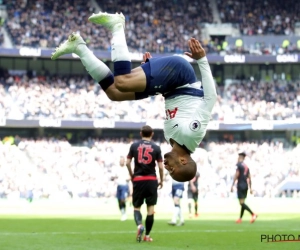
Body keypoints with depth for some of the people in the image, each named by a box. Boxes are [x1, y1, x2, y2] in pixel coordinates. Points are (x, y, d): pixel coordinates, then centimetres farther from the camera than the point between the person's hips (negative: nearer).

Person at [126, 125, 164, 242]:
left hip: (138, 180, 0)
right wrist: (161, 180, 11)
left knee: (136, 206, 9)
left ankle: (139, 225, -20)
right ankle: (147, 235, 9)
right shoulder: (156, 148, 0)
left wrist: (132, 175, 16)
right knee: (150, 208, 6)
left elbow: (128, 163, 1)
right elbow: (160, 166, -3)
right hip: (151, 180, 0)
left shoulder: (134, 146, 3)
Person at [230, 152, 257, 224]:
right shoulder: (246, 166, 17)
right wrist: (250, 188, 19)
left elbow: (236, 175, -13)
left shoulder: (239, 165, -6)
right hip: (246, 185, 8)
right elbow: (249, 178, 17)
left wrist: (232, 185, -12)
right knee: (242, 203, 12)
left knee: (242, 203, -12)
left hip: (240, 185, -8)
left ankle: (253, 214, -26)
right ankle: (240, 218, 13)